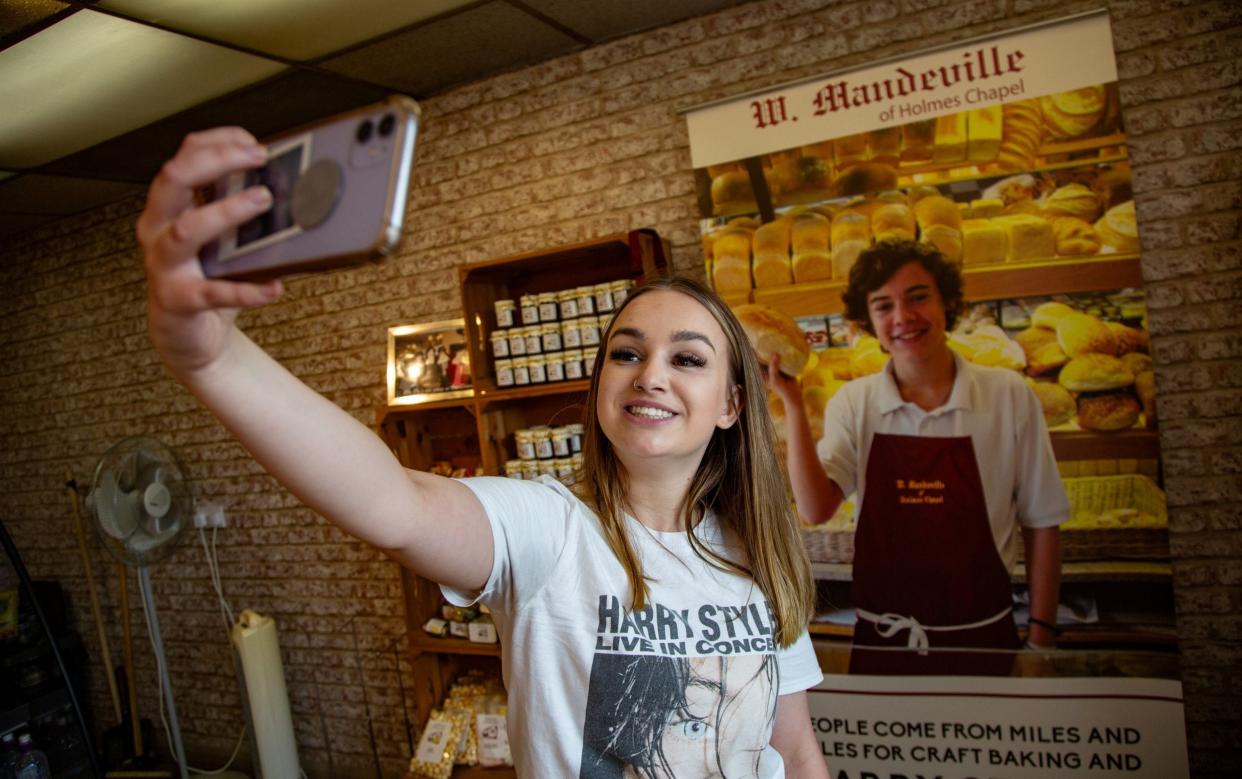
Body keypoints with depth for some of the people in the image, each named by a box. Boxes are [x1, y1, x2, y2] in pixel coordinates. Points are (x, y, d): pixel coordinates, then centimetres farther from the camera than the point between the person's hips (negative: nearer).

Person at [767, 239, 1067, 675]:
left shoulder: (1008, 395, -7)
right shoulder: (853, 403, -4)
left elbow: (1041, 524, 0)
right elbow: (815, 508, -16)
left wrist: (1040, 637, 0)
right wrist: (792, 403, -21)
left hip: (983, 639, 0)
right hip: (879, 640, 1)